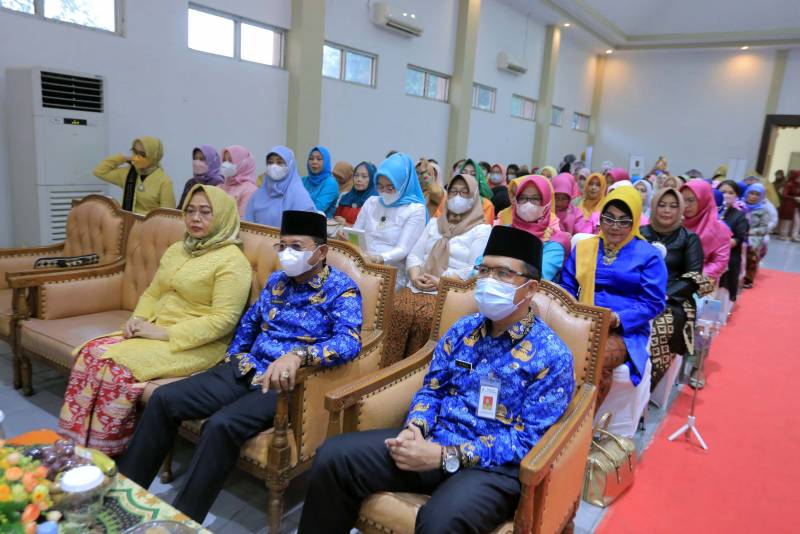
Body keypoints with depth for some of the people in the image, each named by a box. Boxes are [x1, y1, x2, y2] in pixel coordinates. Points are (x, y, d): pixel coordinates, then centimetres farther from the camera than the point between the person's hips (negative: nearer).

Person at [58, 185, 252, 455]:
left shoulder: (232, 260, -11)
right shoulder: (176, 250, 16)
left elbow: (223, 319, -19)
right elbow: (152, 293, 22)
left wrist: (165, 333, -19)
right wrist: (138, 319, -1)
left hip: (196, 345, -8)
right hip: (155, 332, 8)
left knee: (117, 365, -25)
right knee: (91, 352, -14)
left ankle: (103, 452, -8)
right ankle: (76, 442, -6)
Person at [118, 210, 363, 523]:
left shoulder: (341, 289, -10)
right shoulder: (277, 280, 13)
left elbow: (349, 341, -28)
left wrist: (297, 355, -44)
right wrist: (232, 358, 16)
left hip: (285, 384, -7)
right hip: (246, 370, 7)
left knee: (221, 425, -31)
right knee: (164, 399, -5)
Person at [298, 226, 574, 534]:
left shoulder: (552, 356, -8)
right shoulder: (463, 329, 9)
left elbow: (528, 440, -13)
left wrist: (446, 456, -21)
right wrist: (414, 428, -10)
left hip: (495, 467, -5)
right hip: (434, 441, 5)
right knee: (333, 457, -10)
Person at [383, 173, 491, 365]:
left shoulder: (482, 230, 6)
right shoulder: (434, 222, 22)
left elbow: (476, 269, -6)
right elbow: (414, 254, 16)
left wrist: (441, 282, -14)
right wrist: (415, 276, -5)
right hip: (416, 288, 4)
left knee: (424, 317, -29)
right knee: (399, 311, -22)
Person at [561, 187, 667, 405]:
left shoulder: (649, 255, 6)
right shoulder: (583, 247, 17)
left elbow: (653, 303, 1)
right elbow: (567, 288, 15)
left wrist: (618, 319, -14)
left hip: (626, 331, -2)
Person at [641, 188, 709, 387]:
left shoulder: (689, 238, 9)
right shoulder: (641, 233, 16)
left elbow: (694, 279, 0)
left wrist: (664, 296, -15)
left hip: (674, 302, -2)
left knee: (655, 330, -34)